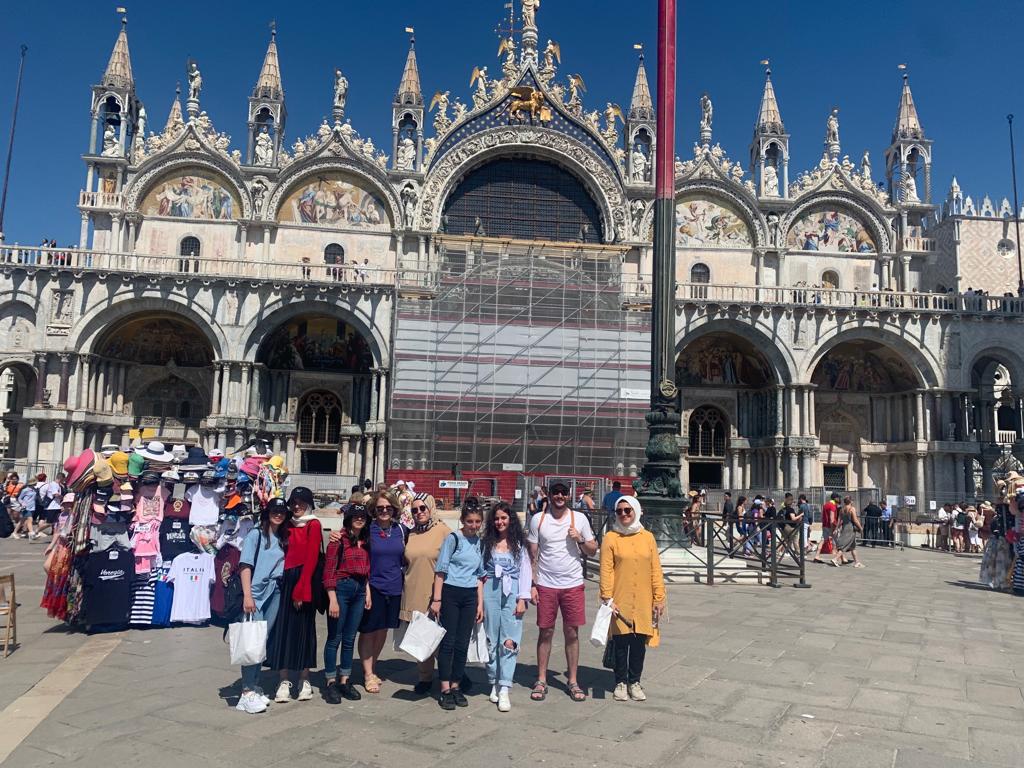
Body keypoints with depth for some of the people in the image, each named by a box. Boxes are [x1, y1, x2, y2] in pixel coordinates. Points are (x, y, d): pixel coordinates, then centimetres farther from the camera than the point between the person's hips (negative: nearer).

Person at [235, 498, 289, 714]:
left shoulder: (283, 539, 13)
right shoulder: (256, 534, -2)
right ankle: (247, 693, -3)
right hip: (256, 593, -5)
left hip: (275, 593, 5)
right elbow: (245, 565, -7)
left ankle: (254, 688, 19)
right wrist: (247, 595, -14)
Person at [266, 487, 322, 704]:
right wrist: (284, 581, -2)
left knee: (303, 630, 3)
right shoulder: (288, 525, 12)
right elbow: (284, 554, 10)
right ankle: (284, 681, 12)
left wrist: (301, 589, -14)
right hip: (285, 580, 5)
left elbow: (311, 559, -10)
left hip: (304, 580, -5)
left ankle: (305, 681, 16)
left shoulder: (313, 525, -5)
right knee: (282, 630, 4)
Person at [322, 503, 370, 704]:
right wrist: (332, 599, -15)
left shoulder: (365, 541, 9)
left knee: (349, 639, 13)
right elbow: (329, 570, -11)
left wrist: (367, 591, 6)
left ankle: (344, 681, 22)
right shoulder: (339, 539, -9)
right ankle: (331, 683, 13)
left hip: (360, 590, 6)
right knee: (334, 638, 3)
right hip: (341, 588, -6)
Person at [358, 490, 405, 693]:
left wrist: (402, 582, 7)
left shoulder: (399, 530, 4)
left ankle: (372, 668, 31)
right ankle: (368, 674, 18)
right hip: (373, 586, -4)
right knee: (368, 631, 5)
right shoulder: (368, 530, -7)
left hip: (393, 587, 4)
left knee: (383, 630, 14)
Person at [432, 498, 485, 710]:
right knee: (448, 642, -1)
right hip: (450, 593, -5)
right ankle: (445, 690, 7)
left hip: (470, 596, 5)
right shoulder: (453, 538, -6)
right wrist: (436, 599, -10)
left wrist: (480, 604, 11)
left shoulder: (480, 542, 10)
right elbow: (440, 570, -7)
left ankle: (456, 686, 20)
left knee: (462, 644, 8)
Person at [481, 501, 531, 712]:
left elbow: (525, 571, 3)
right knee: (491, 640, 5)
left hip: (512, 593, -1)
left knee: (509, 641, -8)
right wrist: (479, 597, 0)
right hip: (490, 591, 2)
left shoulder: (519, 544, 6)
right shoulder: (487, 542, 9)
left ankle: (504, 689, -6)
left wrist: (522, 599, -4)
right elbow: (479, 568, 8)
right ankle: (494, 683, 19)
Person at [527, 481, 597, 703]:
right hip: (546, 585, -1)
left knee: (572, 633, 6)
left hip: (573, 585, 1)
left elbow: (593, 551, 5)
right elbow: (532, 556, 3)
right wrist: (532, 585, -2)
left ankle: (573, 681, 18)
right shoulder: (538, 520, 0)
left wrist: (579, 539, -13)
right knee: (545, 632, 6)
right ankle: (541, 681, 17)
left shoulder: (579, 519, 2)